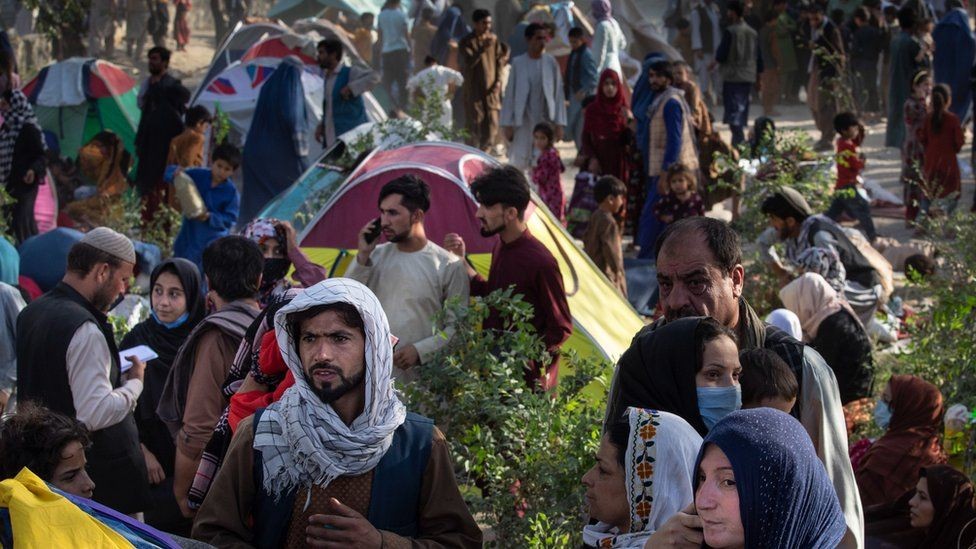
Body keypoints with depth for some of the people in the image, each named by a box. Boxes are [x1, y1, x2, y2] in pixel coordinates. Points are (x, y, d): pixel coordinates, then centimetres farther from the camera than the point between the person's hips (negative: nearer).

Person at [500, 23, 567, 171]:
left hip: (545, 122, 1)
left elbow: (558, 94, 1)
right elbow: (509, 95, 0)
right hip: (523, 122, -1)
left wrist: (559, 124, -3)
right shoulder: (518, 63, -3)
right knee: (519, 163, -3)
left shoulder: (551, 62, 0)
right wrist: (508, 124, -3)